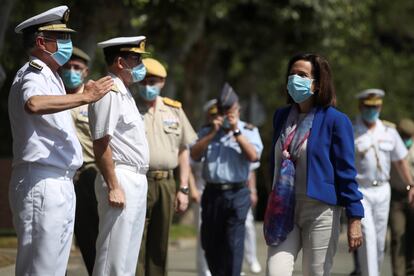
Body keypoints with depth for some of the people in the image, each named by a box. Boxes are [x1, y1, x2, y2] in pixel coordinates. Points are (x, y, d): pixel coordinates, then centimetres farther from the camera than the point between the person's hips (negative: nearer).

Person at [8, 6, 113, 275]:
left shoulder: (49, 76, 20)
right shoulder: (33, 76, -13)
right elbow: (33, 104, -37)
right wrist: (85, 97, -32)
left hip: (59, 185, 10)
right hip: (43, 185, -10)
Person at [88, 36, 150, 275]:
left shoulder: (124, 93, 19)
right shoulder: (109, 93, -12)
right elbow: (101, 143, -18)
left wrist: (137, 183, 17)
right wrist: (113, 187, -22)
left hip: (137, 181, 10)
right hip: (121, 180, -10)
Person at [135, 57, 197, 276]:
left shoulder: (174, 110, 13)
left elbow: (184, 151, 15)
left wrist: (183, 189, 9)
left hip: (166, 185, 4)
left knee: (159, 245, 9)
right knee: (136, 246, -9)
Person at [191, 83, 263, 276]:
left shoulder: (248, 131, 7)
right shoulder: (207, 131, 14)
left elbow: (253, 156, -10)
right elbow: (194, 155, 1)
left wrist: (236, 132, -11)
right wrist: (212, 133, -6)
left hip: (237, 193, -3)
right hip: (212, 193, 4)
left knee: (233, 244, -8)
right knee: (210, 244, 9)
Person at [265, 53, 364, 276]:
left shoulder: (335, 121, -6)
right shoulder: (281, 116, 10)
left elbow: (346, 172, -7)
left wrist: (354, 218, -11)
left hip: (320, 210, -4)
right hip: (284, 210, 4)